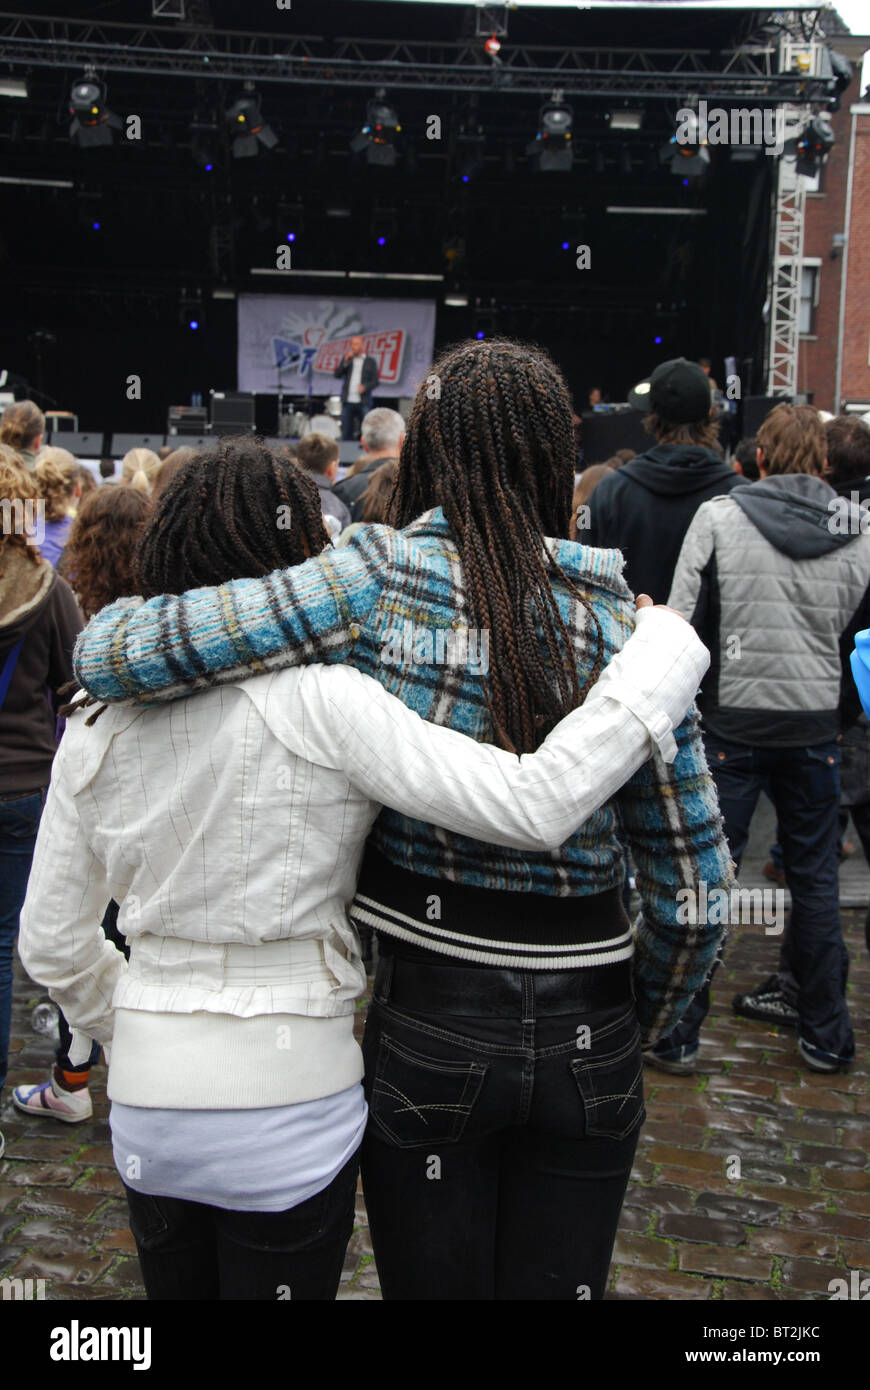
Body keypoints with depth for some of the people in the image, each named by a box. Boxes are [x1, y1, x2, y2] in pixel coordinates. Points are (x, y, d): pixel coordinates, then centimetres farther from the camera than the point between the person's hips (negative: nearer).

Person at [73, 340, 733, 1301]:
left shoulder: (379, 582, -15)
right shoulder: (621, 619, -6)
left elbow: (112, 652, -16)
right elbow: (695, 879, -3)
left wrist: (114, 625, 8)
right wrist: (636, 1029, 13)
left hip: (430, 1026, -2)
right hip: (586, 1033, 3)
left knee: (432, 1286, 20)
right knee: (558, 1287, 22)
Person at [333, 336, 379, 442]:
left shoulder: (370, 361, 6)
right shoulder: (347, 358, 12)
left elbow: (375, 381, 3)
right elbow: (337, 374, 2)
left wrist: (365, 387, -16)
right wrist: (345, 362, -11)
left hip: (363, 402, -2)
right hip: (348, 402, 2)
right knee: (346, 432, 2)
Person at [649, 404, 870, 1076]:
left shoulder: (720, 516, -7)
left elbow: (684, 621, -6)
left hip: (735, 719, -2)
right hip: (816, 726, 2)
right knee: (815, 877, 14)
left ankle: (676, 1032, 11)